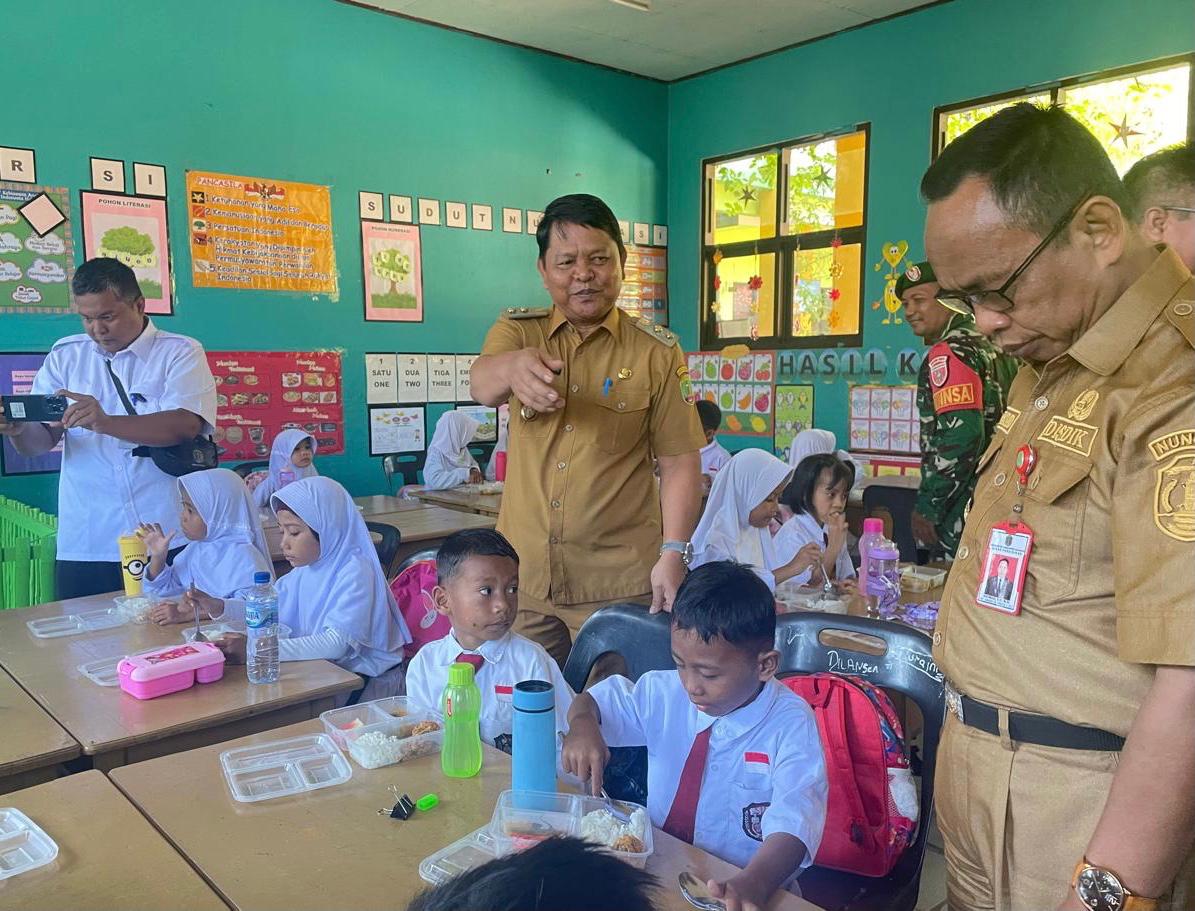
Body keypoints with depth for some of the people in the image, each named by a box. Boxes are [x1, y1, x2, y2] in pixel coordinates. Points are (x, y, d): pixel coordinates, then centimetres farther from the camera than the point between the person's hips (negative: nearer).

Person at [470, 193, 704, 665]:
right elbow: (482, 386, -19)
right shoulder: (518, 331, 2)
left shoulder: (658, 351, -2)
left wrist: (673, 554, -12)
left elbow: (679, 461, -2)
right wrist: (514, 366, -41)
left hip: (620, 581, -2)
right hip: (521, 574, 2)